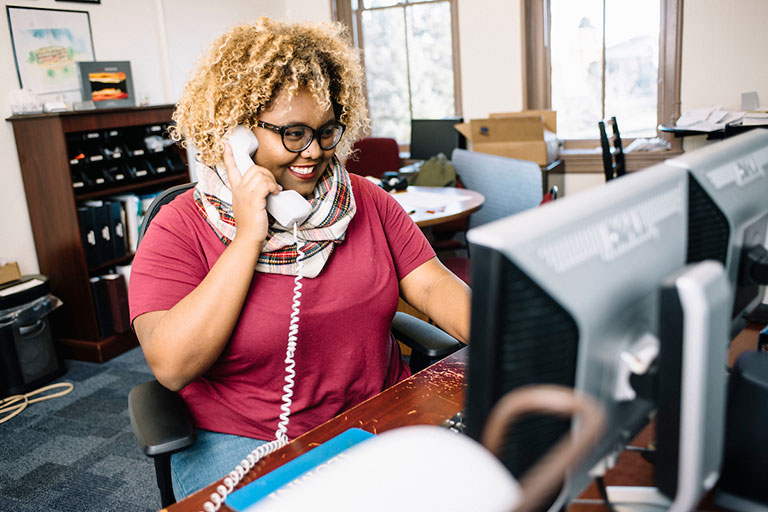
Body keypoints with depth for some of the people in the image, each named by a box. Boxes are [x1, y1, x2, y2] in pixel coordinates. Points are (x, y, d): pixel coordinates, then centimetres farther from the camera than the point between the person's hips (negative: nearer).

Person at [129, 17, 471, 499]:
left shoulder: (367, 201, 4)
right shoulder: (181, 227, -7)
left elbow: (433, 284, -2)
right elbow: (171, 366, -19)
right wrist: (249, 238, -21)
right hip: (244, 442, -2)